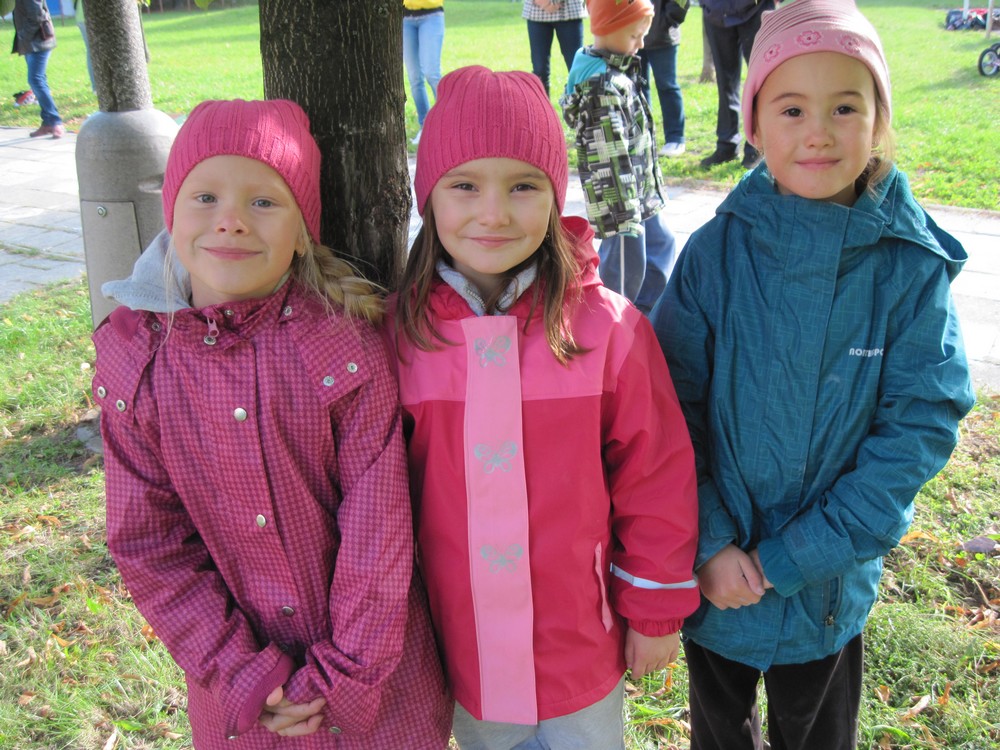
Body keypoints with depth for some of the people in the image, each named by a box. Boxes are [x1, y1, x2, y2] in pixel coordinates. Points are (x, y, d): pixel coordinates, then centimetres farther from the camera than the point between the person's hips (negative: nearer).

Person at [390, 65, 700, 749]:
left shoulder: (608, 327, -16)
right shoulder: (401, 332, -11)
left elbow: (655, 474, -8)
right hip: (461, 641, 2)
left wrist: (656, 610, -2)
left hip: (581, 641, -1)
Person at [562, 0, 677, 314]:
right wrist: (626, 214, -24)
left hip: (641, 191, 11)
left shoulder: (617, 71, 10)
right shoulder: (603, 86, -22)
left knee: (661, 243, 23)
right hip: (620, 198, -11)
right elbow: (611, 156, -25)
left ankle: (642, 314, 35)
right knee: (627, 265, -2)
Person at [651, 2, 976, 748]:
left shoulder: (912, 266, -14)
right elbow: (673, 405, -10)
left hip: (831, 581, 0)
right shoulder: (717, 251, -14)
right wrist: (709, 544, -16)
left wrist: (791, 557, -18)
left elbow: (921, 425, -14)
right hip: (716, 574, 0)